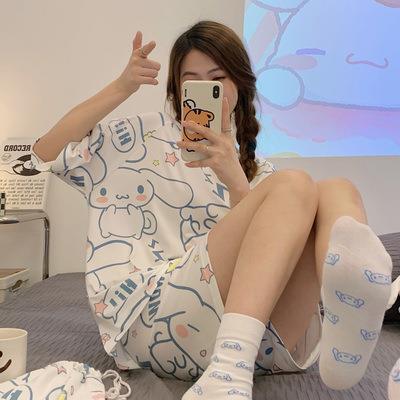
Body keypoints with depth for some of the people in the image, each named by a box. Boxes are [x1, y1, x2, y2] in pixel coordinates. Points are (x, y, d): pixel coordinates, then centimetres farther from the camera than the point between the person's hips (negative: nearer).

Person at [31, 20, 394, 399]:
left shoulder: (258, 171, 22)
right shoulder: (148, 136, 16)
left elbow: (268, 238, 5)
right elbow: (46, 153, 9)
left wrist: (233, 178, -10)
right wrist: (121, 88, 0)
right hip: (158, 315, -3)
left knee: (336, 191, -17)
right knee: (293, 186, -22)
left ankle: (344, 335, -48)